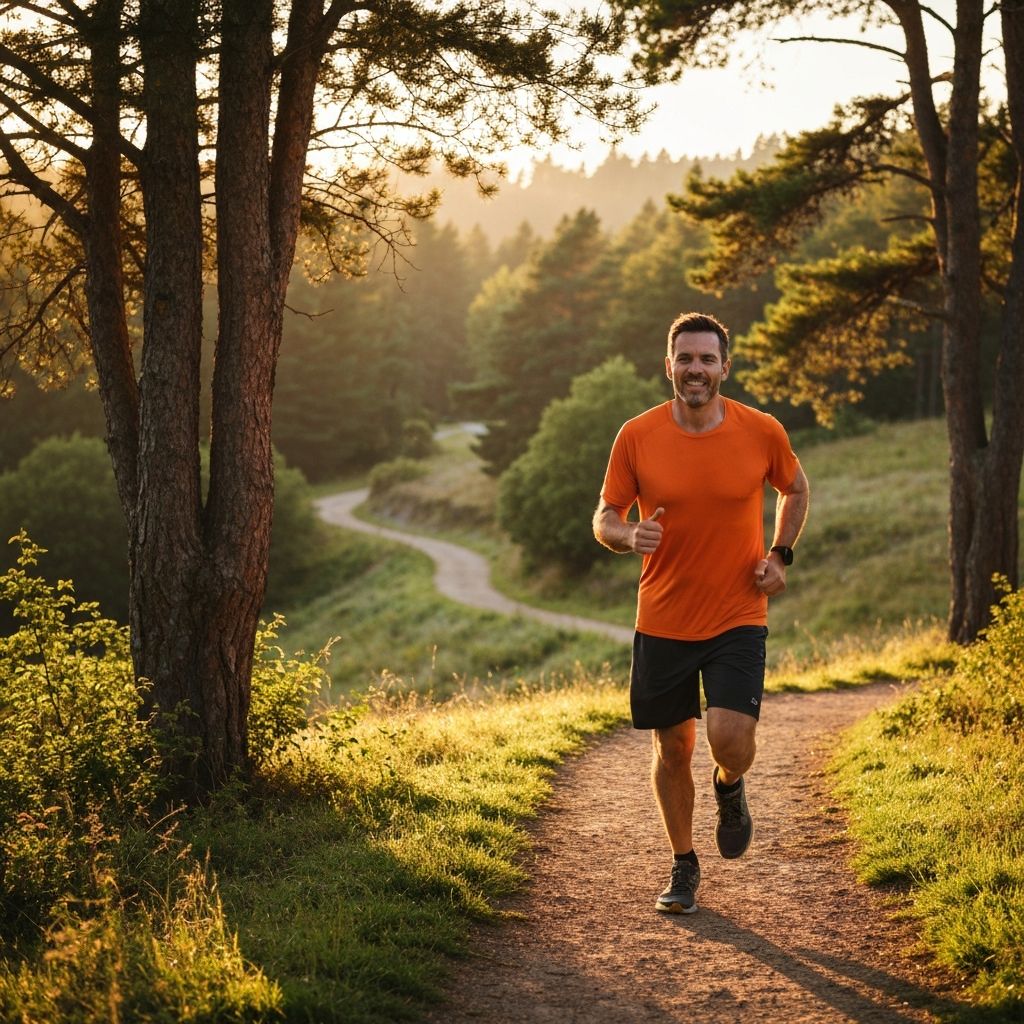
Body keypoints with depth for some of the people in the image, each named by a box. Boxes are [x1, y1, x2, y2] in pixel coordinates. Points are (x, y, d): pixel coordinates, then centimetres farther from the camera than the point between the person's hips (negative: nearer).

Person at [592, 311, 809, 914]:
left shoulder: (762, 432, -5)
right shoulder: (637, 437, -6)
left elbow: (796, 490, 14)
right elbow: (605, 518, 1)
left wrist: (781, 555, 1)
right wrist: (628, 535, -22)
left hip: (738, 618, -1)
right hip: (663, 621, 1)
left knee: (730, 739, -17)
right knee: (673, 749, 9)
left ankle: (731, 789, 21)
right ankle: (685, 866, 30)